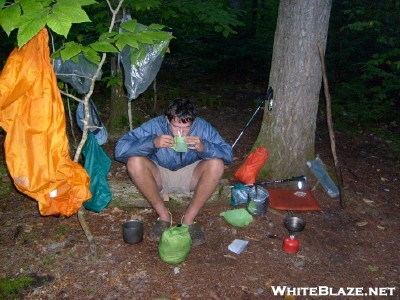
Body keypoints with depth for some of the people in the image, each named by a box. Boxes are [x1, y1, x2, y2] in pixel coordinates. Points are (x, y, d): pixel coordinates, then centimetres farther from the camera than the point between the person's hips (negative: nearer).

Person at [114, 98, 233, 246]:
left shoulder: (202, 127, -19)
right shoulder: (155, 126, -23)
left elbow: (228, 154, -20)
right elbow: (120, 150, -28)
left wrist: (203, 147, -39)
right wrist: (152, 142, -42)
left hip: (189, 176, 1)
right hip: (159, 176, 0)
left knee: (216, 164, -27)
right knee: (134, 162, -30)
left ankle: (189, 219, -14)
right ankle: (164, 215, -13)